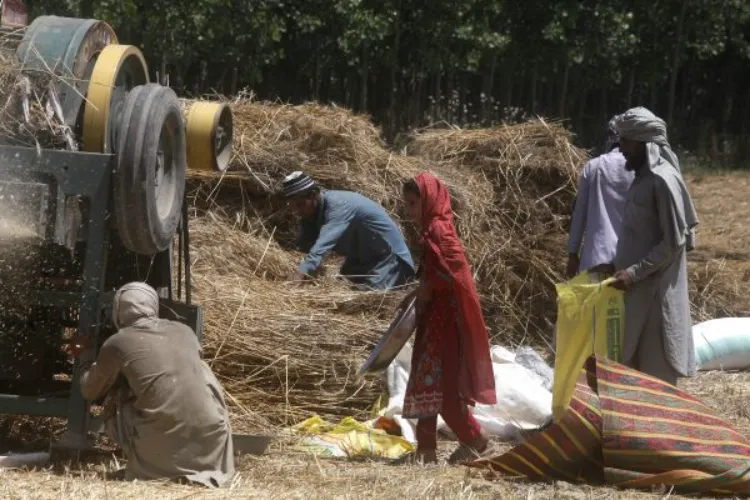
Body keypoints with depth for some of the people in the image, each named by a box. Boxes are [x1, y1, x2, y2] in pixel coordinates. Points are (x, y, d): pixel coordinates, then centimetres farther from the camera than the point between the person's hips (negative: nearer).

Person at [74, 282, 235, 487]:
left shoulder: (117, 344, 4)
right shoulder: (184, 331, 15)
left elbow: (90, 392, 20)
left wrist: (85, 365, 43)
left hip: (163, 445, -2)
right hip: (212, 438, 2)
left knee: (114, 401, 22)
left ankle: (147, 464, 12)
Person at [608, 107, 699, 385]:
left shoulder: (663, 180, -16)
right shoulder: (643, 176, 11)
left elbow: (674, 242, -18)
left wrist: (635, 272, -20)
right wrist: (623, 266, 13)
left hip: (656, 289, -9)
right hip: (639, 287, 9)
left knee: (657, 370, -4)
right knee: (634, 364, 11)